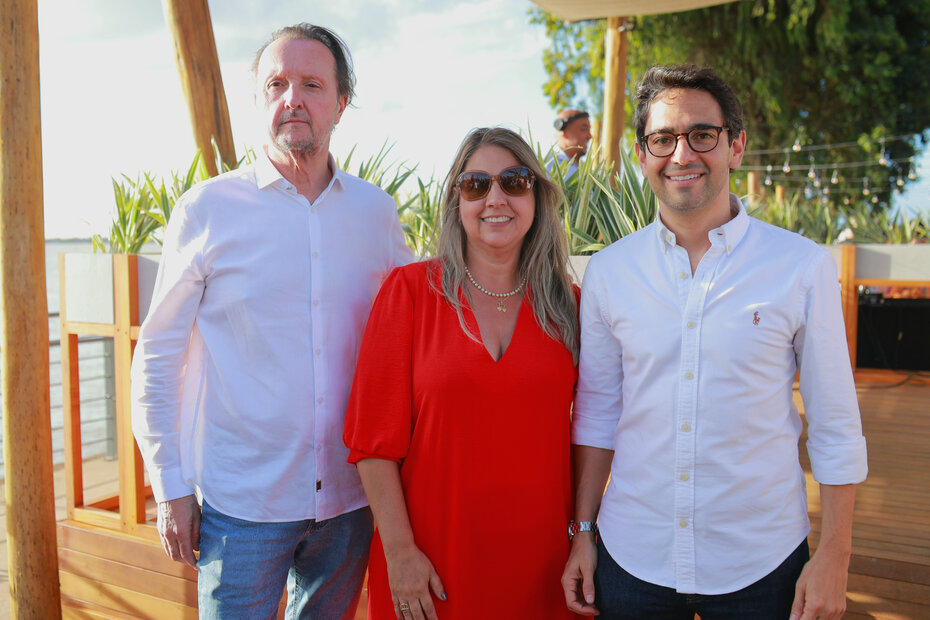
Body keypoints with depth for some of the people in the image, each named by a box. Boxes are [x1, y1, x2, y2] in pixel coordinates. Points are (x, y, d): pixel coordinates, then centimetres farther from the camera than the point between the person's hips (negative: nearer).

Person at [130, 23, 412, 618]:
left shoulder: (377, 211, 1)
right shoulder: (208, 209, -6)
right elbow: (157, 358, -2)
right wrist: (171, 487, -3)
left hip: (351, 496, 3)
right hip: (240, 501, -3)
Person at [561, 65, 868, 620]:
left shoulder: (803, 267, -8)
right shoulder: (608, 272, -2)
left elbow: (836, 427, -3)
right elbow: (597, 411, 5)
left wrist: (834, 557, -4)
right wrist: (582, 531, 4)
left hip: (760, 565, -1)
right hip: (632, 556, 2)